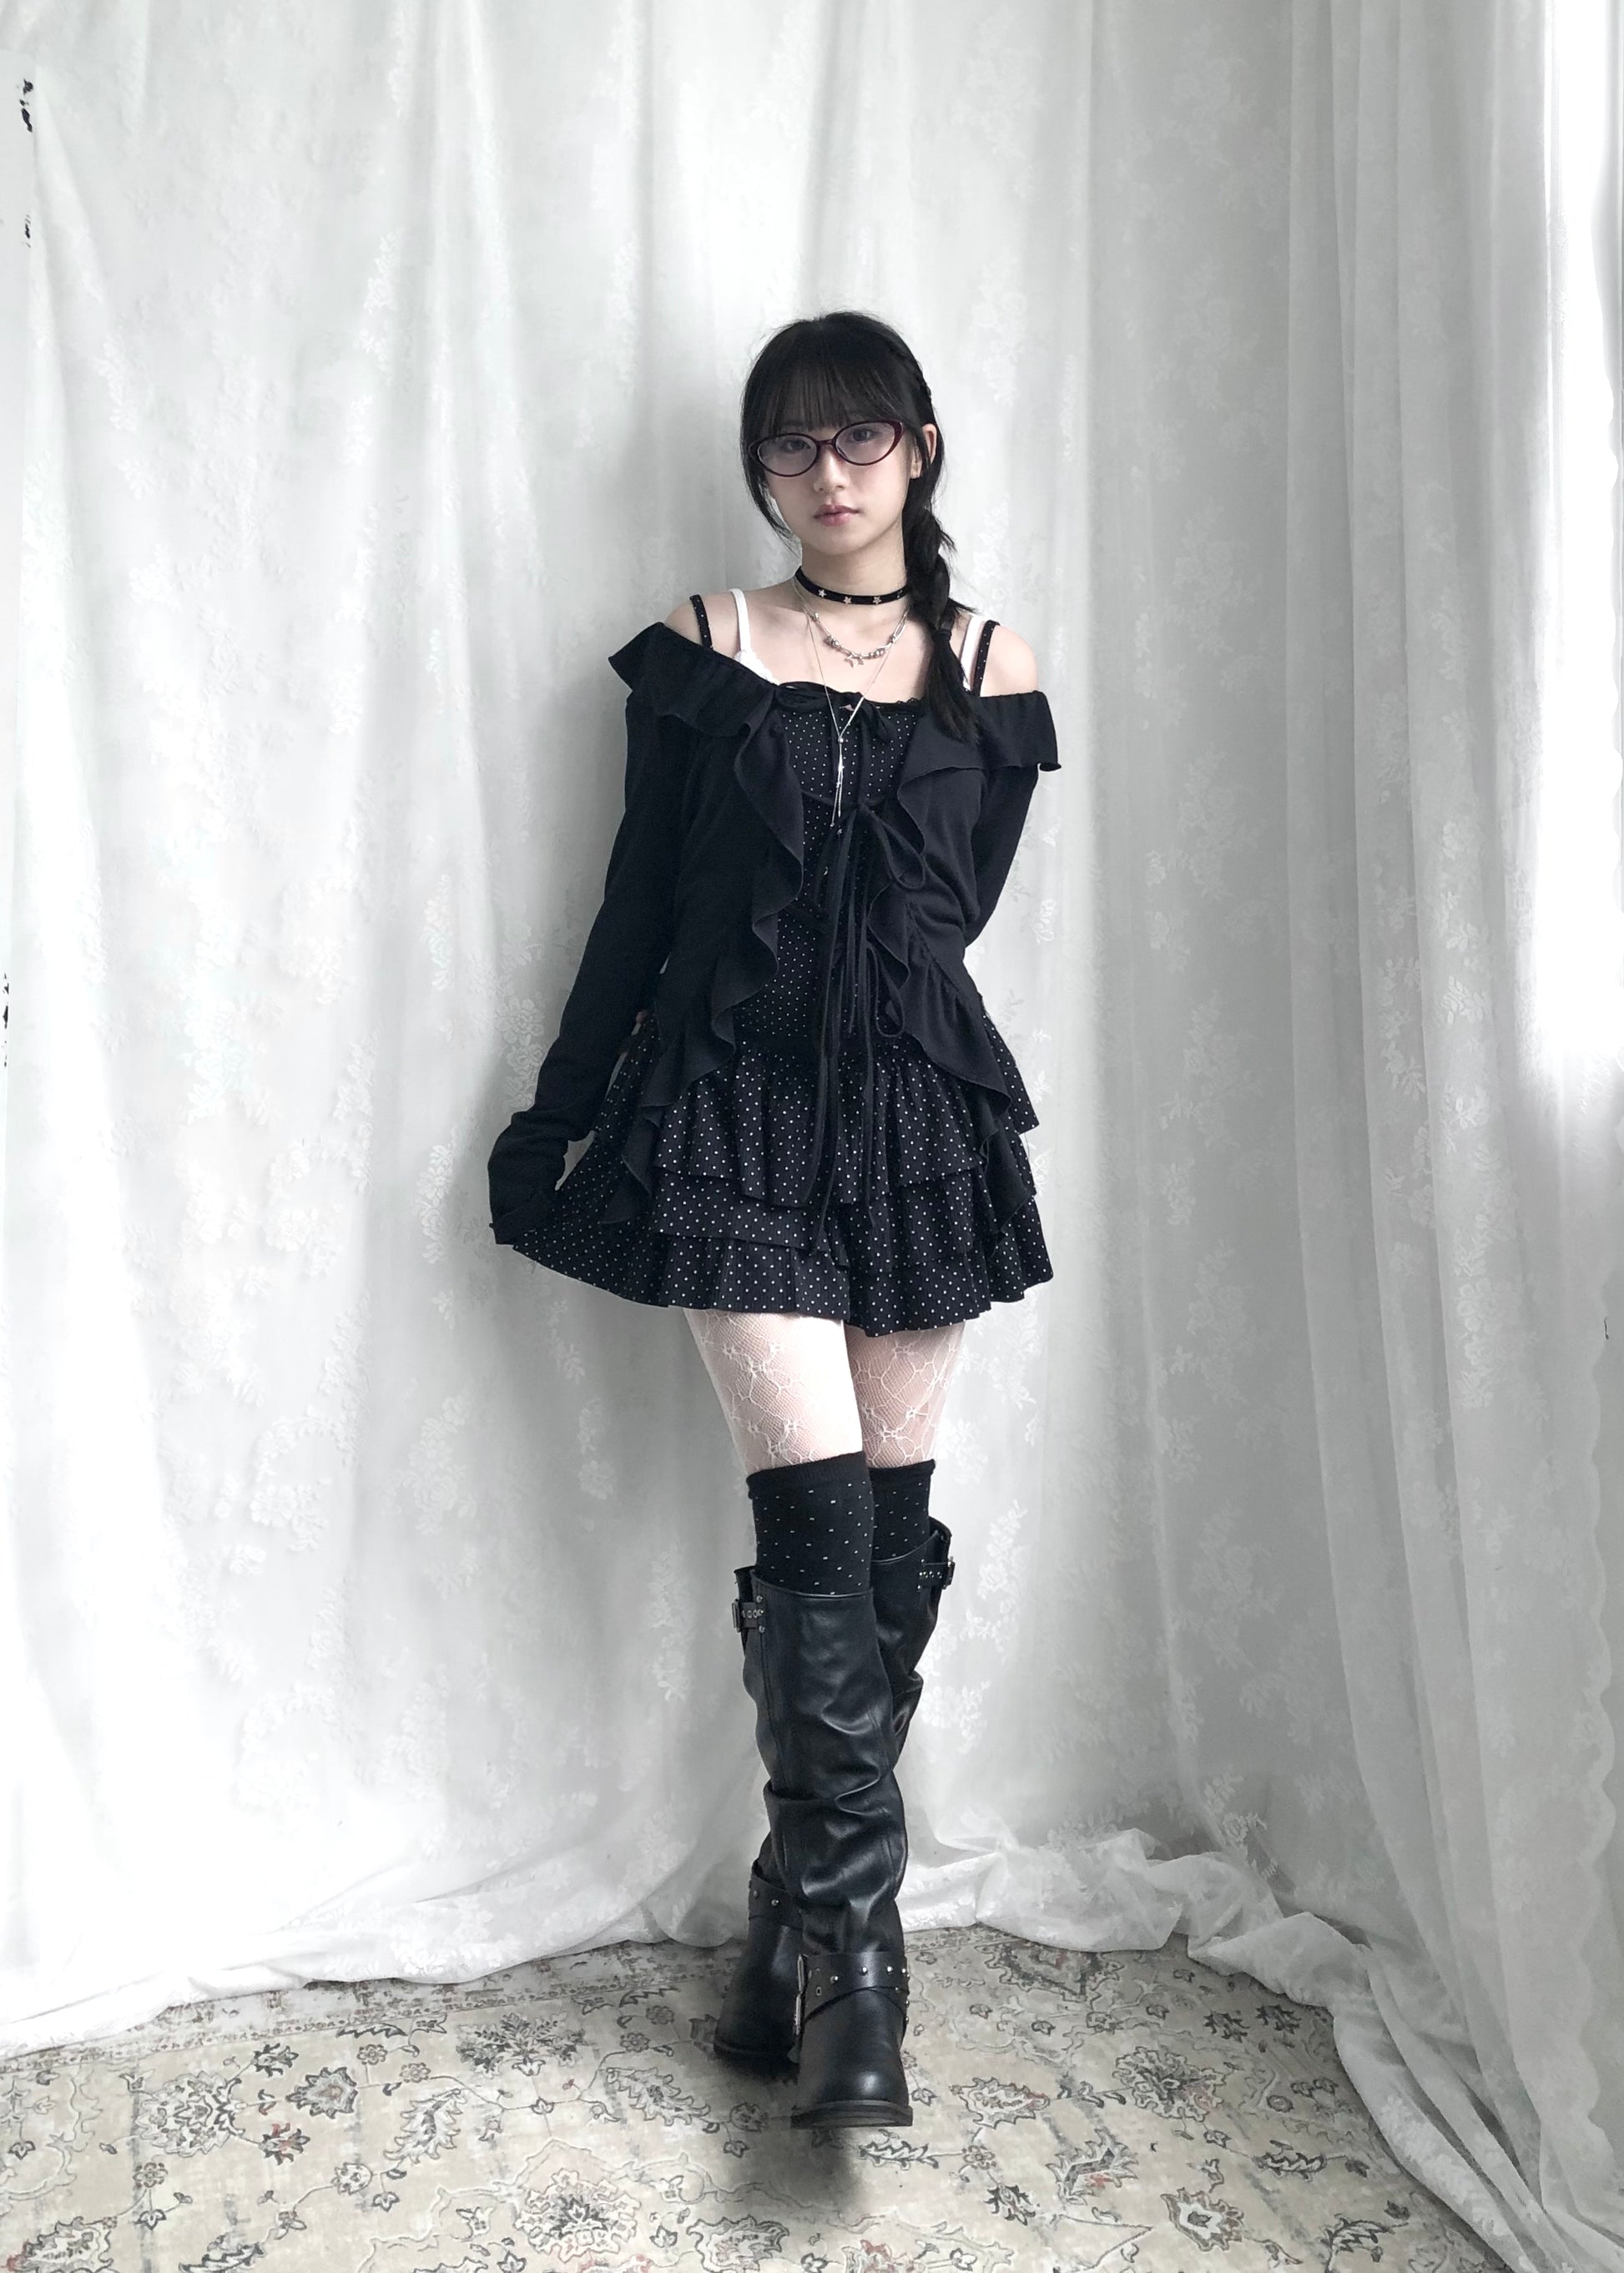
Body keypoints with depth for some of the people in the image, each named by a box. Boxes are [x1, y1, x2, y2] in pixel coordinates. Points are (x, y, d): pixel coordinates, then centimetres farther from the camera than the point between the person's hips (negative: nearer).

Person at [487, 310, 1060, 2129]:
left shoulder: (989, 668, 9)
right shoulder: (702, 649, 6)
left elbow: (951, 915, 6)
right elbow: (638, 906, 6)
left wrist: (851, 1014, -1)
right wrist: (555, 1119, 6)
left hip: (917, 1121, 2)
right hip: (735, 1119, -2)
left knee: (889, 1525, 4)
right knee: (818, 1516, -10)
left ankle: (803, 1934, 19)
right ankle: (853, 1958, 2)